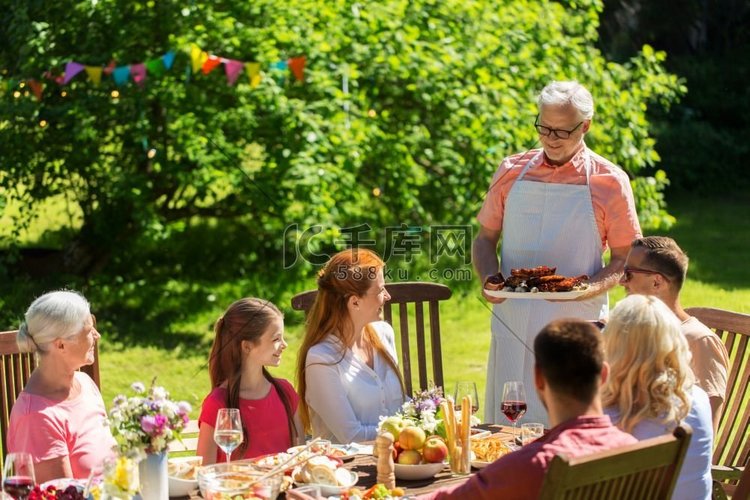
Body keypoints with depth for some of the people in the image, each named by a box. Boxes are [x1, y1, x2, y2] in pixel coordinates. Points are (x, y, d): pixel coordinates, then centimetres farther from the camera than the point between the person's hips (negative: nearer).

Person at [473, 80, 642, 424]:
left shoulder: (610, 182, -1)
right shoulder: (511, 172, 8)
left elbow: (624, 259, 2)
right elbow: (485, 239, 14)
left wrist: (589, 288, -17)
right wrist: (488, 278, -6)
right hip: (513, 324, 3)